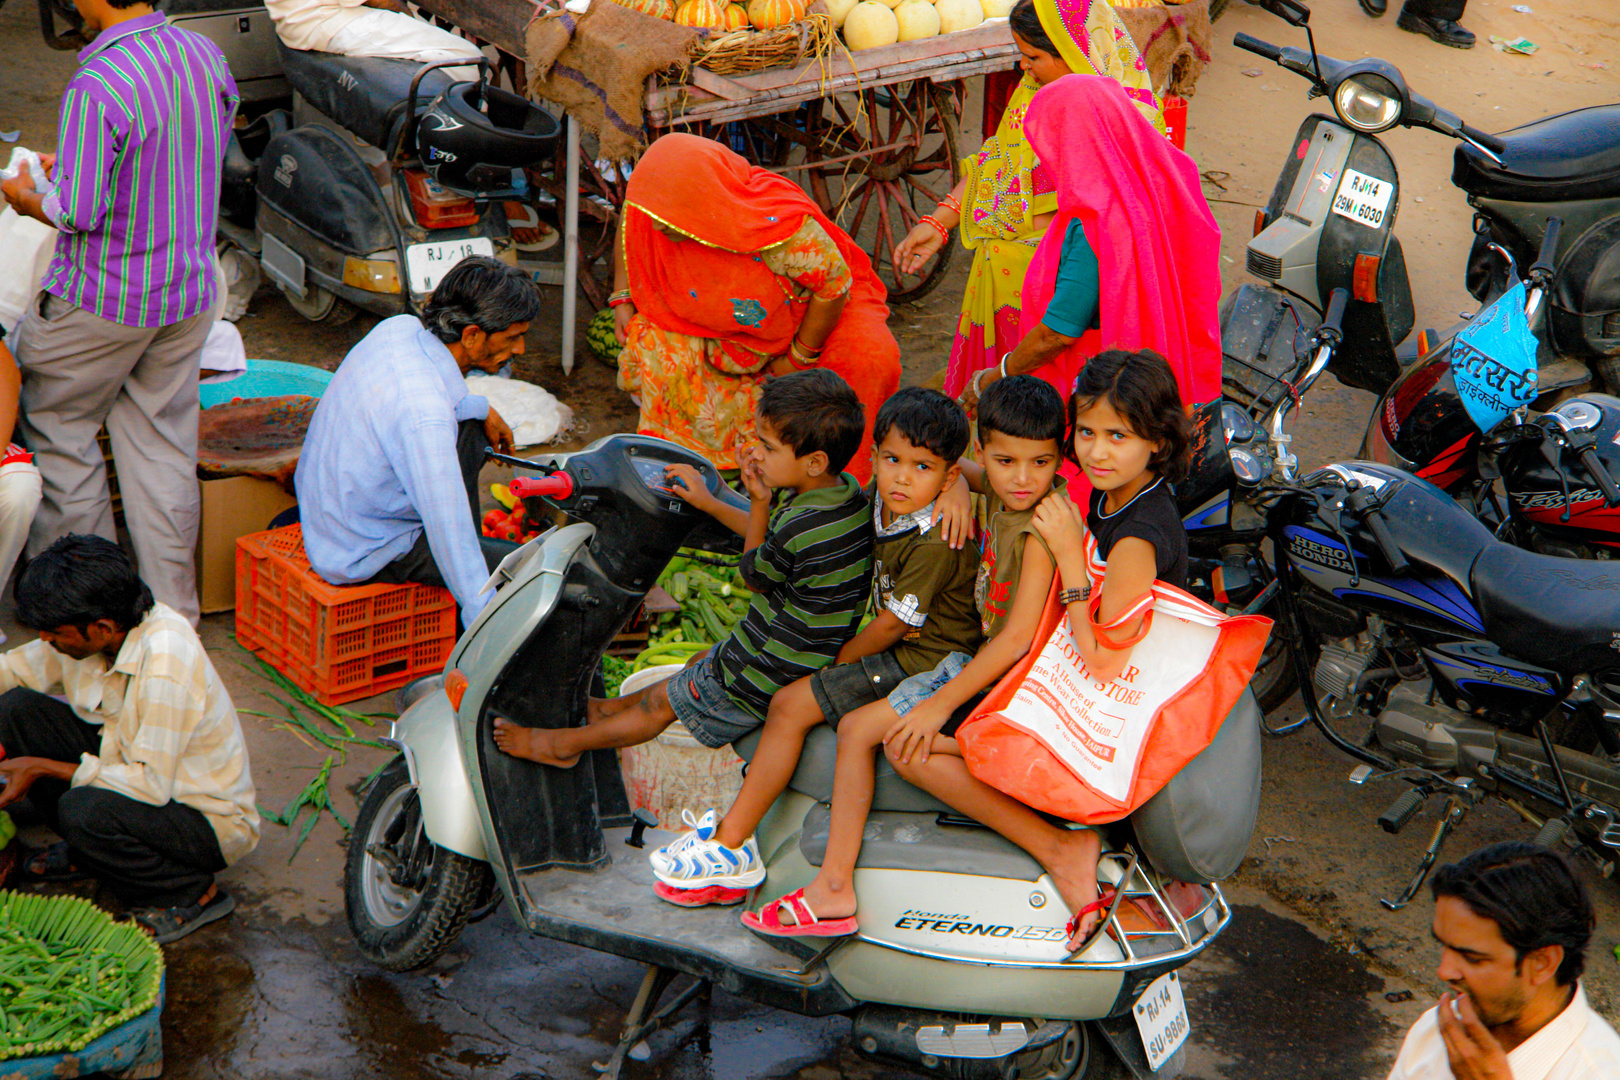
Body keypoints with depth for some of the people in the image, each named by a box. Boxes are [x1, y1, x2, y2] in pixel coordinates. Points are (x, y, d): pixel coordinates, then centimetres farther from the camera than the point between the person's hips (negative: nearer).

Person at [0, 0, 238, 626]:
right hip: (189, 293, 6)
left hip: (102, 299, -6)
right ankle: (172, 609, 19)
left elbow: (78, 211, -22)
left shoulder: (96, 86, -24)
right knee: (162, 443, 14)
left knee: (56, 427, 15)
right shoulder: (208, 57, -1)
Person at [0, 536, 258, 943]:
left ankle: (192, 894, -7)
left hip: (208, 816, -8)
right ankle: (85, 849, 14)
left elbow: (152, 786, -31)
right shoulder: (88, 627, -10)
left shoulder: (166, 667, -34)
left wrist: (42, 768, -25)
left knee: (82, 810, -35)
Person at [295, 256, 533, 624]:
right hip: (363, 555, -9)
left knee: (470, 426, 18)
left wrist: (481, 409, 12)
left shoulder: (399, 328, -9)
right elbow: (448, 533, -33)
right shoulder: (424, 416, -35)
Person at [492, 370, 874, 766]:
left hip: (769, 679, -9)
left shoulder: (799, 528, -34)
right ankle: (609, 709, 50)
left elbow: (756, 577, -12)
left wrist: (760, 502, -10)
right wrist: (706, 502, 17)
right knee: (703, 665, 30)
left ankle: (562, 744, 30)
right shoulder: (847, 489, -5)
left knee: (664, 703, 11)